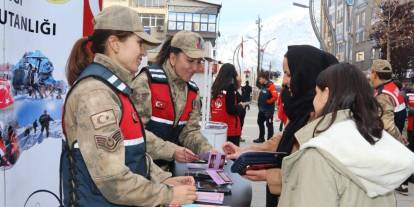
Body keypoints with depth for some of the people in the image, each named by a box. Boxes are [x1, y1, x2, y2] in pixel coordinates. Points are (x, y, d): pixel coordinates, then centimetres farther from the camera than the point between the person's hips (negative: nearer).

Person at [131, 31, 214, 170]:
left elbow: (190, 131, 6)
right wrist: (172, 151, -27)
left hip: (168, 167, 6)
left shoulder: (192, 90, 6)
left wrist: (210, 152, -12)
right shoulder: (146, 82, -15)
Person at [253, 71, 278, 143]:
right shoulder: (262, 86, 10)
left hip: (268, 109, -10)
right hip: (262, 108, 10)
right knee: (260, 122, 18)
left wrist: (268, 101, -17)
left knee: (269, 124, -1)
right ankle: (261, 138, 32)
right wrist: (260, 102, 12)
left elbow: (275, 97, -26)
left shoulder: (271, 86, -18)